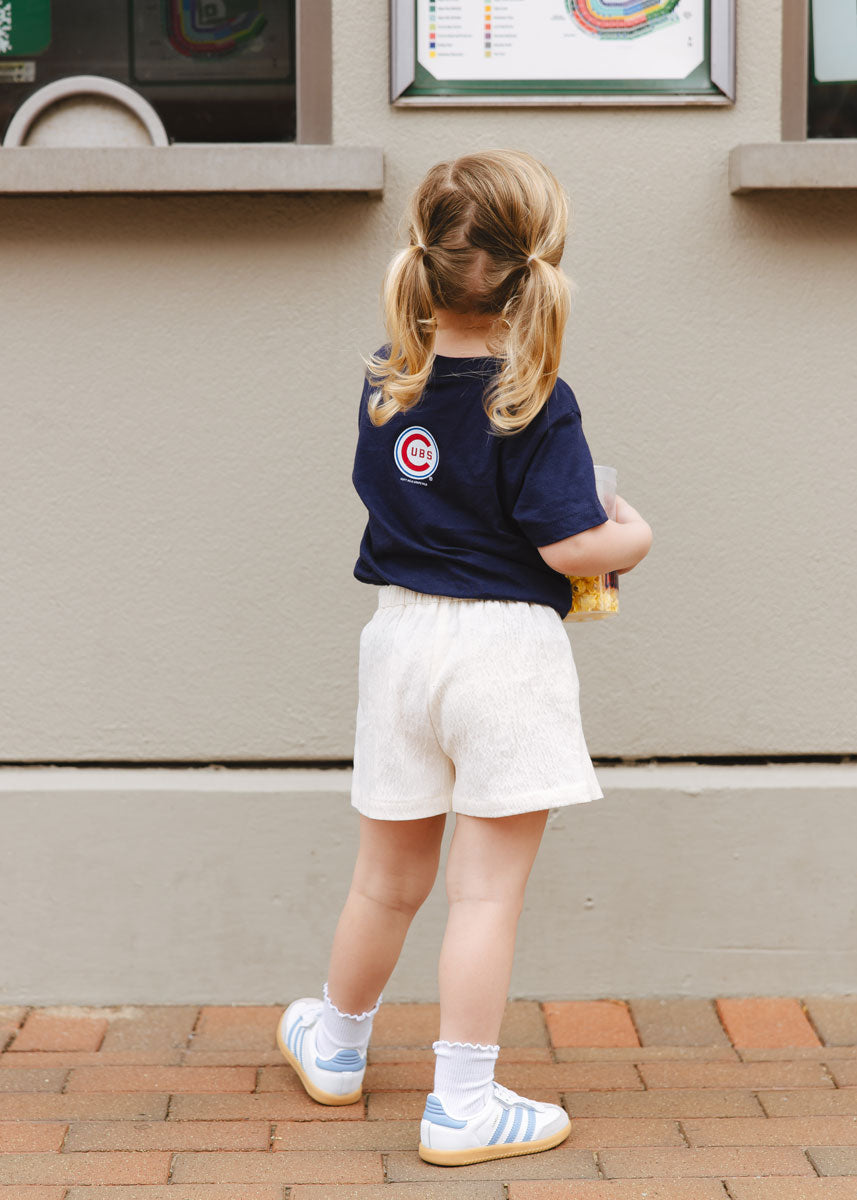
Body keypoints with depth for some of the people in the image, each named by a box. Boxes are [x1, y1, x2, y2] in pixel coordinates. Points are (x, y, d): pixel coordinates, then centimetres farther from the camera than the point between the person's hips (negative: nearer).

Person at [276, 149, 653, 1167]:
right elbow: (570, 548, -18)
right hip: (506, 645, -5)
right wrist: (632, 537, 4)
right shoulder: (535, 404, -16)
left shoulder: (386, 383, 1)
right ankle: (462, 1106, 9)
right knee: (488, 890, 3)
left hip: (403, 632, 5)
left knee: (388, 879, 21)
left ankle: (335, 1045, 39)